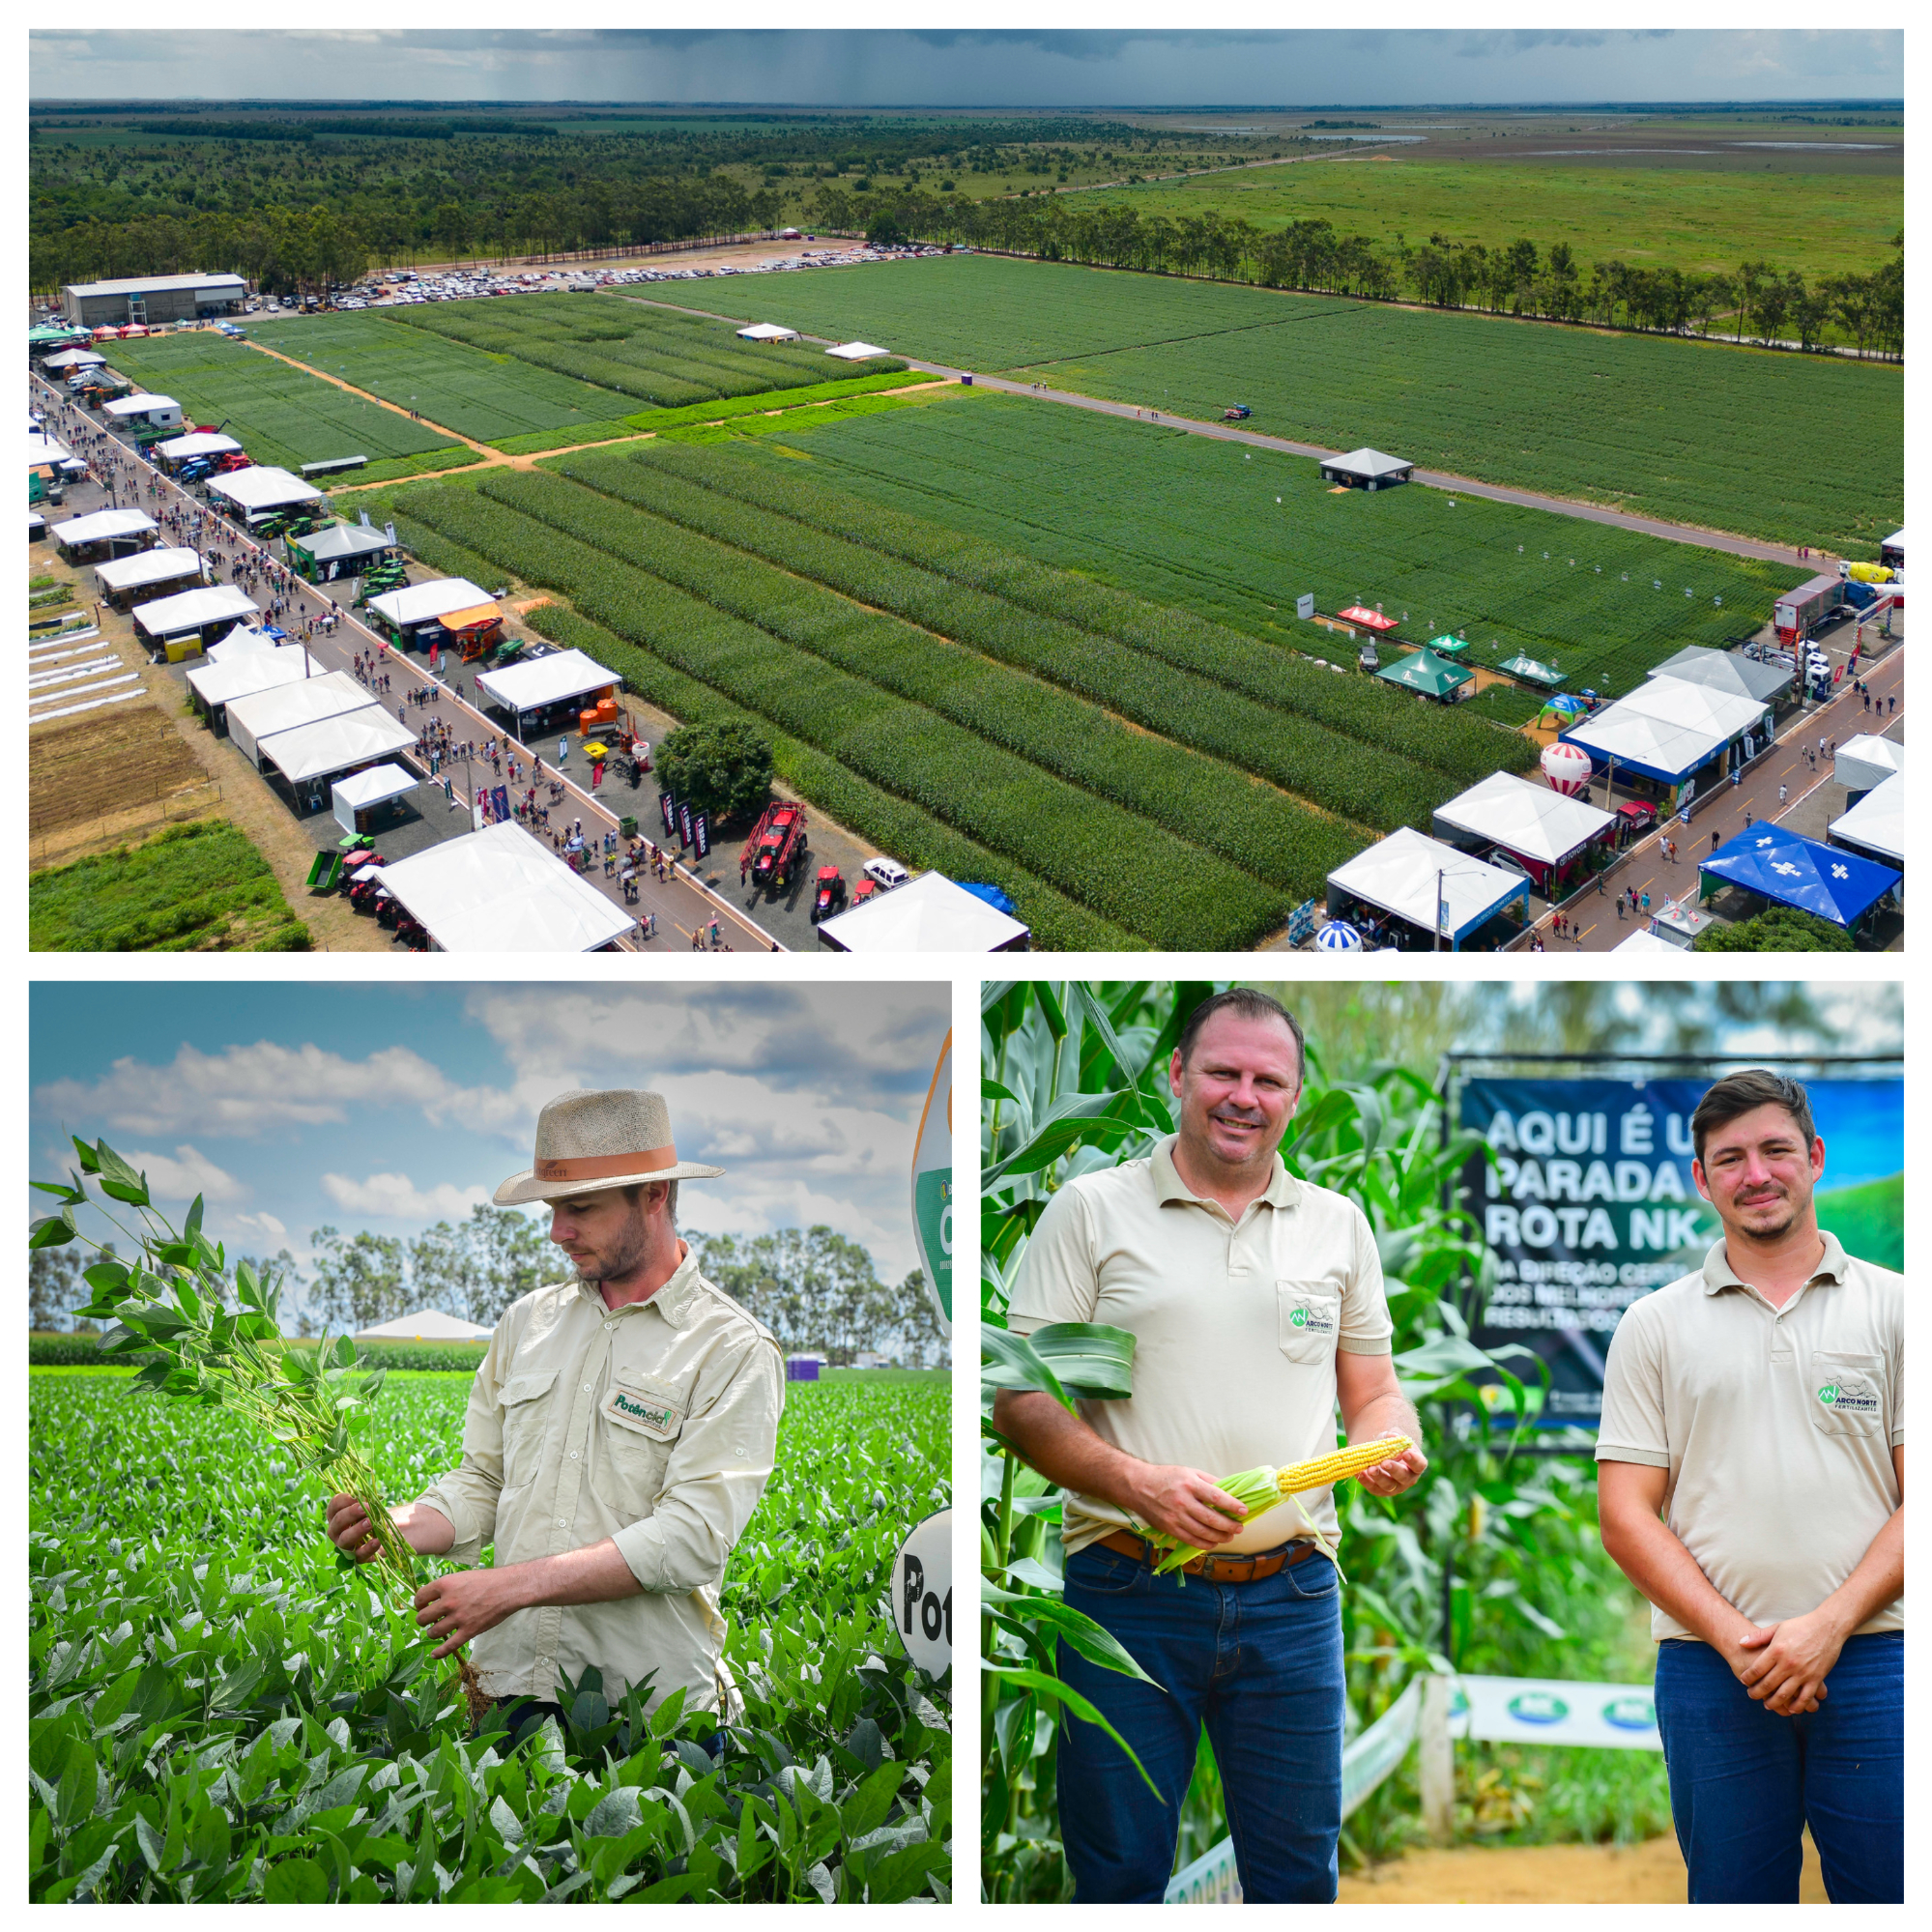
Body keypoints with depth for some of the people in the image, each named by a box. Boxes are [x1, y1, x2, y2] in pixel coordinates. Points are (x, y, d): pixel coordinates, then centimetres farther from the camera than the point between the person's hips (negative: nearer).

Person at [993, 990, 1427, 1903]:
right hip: (1128, 1592, -2)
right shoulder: (1091, 1209, 0)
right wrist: (1136, 1484, -18)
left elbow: (1374, 1392, 17)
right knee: (1117, 1876, 7)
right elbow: (1020, 1400, -4)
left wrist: (1390, 1448, -5)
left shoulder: (1338, 1222, 12)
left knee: (1300, 1876, 12)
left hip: (1291, 1596, 3)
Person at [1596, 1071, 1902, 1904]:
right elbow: (1626, 1516, 2)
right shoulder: (1654, 1325, 6)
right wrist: (1736, 1638, -10)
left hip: (1871, 1655, 0)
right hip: (1710, 1670, 0)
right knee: (1735, 1898, 8)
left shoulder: (1892, 1306, 6)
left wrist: (1829, 1626, -10)